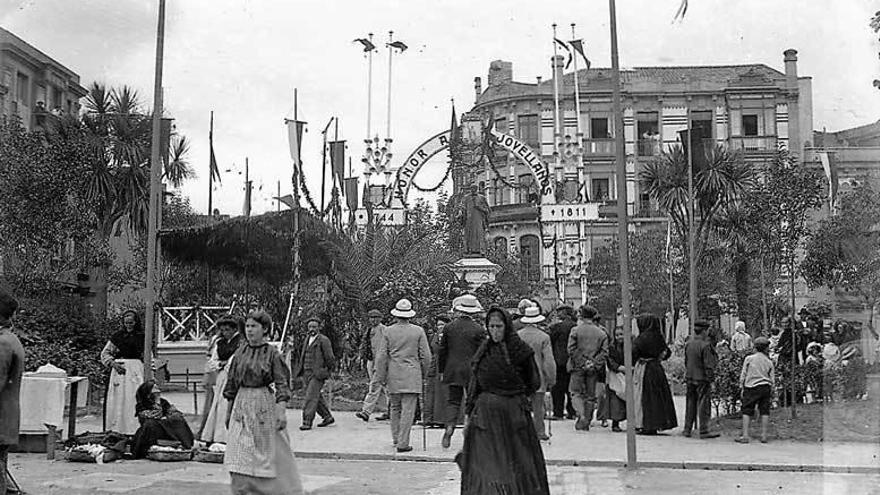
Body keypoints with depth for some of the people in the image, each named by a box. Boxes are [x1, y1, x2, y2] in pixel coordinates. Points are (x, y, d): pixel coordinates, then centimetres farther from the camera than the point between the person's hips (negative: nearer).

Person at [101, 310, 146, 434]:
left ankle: (135, 431, -5)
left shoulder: (142, 337, 5)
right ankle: (116, 430, 7)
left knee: (135, 400, -7)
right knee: (117, 401, 2)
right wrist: (113, 364, -6)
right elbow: (104, 354, 12)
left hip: (136, 370, -2)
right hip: (119, 370, 2)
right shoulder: (117, 336, 9)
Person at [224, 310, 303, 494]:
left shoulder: (272, 353, -6)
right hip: (242, 405, 4)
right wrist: (229, 410, 14)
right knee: (240, 458, 0)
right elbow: (232, 384, 13)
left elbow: (282, 384, -10)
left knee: (271, 454, 5)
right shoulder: (240, 353, 6)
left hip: (265, 404, -4)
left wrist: (282, 410, -19)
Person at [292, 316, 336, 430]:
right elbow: (303, 357, 22)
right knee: (317, 397, 13)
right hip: (306, 373, 8)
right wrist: (299, 370, 15)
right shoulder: (307, 340, 17)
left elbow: (330, 358, -7)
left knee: (311, 397, -12)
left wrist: (328, 371, -5)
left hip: (317, 374, -8)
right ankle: (328, 417, 26)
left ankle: (307, 422, -12)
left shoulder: (323, 340, -7)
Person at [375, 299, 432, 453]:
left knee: (395, 407, 18)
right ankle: (402, 443, -4)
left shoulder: (388, 331, 0)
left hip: (393, 376, 2)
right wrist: (423, 373, 15)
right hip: (412, 376, -2)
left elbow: (381, 356, 0)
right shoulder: (418, 331, -2)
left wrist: (381, 377, 7)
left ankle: (396, 438, 25)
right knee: (408, 409, -2)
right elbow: (426, 356, 0)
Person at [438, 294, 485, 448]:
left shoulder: (450, 327, 0)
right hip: (471, 372, -2)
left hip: (452, 370, 2)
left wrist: (442, 371, 15)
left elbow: (442, 350, 5)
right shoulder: (477, 329, -7)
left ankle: (449, 426, -11)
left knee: (453, 400, 9)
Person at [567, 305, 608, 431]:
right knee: (590, 395, 9)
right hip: (593, 369, 3)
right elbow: (604, 352, 0)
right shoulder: (601, 333, 8)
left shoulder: (575, 330, -3)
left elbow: (571, 349, -10)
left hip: (578, 367, -3)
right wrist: (594, 364, -2)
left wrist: (581, 363, -6)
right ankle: (586, 423, 11)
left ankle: (581, 415, -14)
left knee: (576, 392, 6)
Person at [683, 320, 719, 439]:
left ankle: (687, 429, 19)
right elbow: (709, 364, -16)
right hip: (702, 378, -6)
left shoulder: (688, 343, 3)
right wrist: (710, 377, -10)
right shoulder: (705, 345, -17)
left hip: (690, 378, 6)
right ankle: (703, 431, 4)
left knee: (691, 403, 14)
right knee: (704, 404, 1)